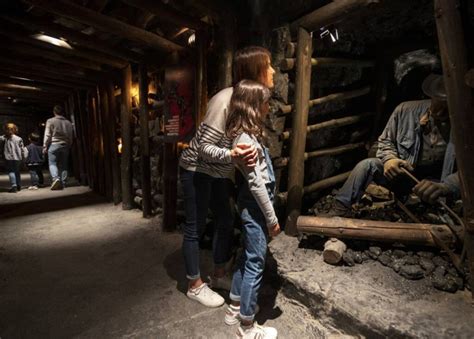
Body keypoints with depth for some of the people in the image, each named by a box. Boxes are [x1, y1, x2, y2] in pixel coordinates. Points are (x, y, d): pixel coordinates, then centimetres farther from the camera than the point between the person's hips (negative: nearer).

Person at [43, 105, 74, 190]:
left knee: (52, 163, 1)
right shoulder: (68, 122, 9)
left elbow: (47, 135, -4)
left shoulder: (50, 121, -1)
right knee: (63, 165, 6)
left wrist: (45, 146, 1)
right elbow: (71, 137, 11)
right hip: (65, 146, 3)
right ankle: (63, 183, 5)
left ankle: (55, 178, -22)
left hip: (53, 145, -3)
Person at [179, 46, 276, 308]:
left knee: (226, 222, 13)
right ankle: (195, 286, 26)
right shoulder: (225, 100, -27)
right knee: (195, 228, 5)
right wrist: (231, 155, -43)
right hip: (196, 170, -8)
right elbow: (204, 146, -26)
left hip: (219, 172, 8)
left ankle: (219, 275, 34)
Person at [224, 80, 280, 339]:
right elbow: (256, 183, -21)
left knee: (248, 256, 21)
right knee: (255, 262, 4)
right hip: (255, 205, -10)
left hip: (252, 203, 10)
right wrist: (272, 218, -13)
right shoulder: (246, 138, -20)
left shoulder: (247, 134, 9)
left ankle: (235, 308, 40)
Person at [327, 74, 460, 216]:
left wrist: (444, 187, -41)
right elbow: (385, 140, 2)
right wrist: (389, 159, -20)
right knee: (367, 165, -28)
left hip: (432, 182, 0)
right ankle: (338, 213, -28)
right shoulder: (406, 110, -10)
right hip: (400, 173, 0)